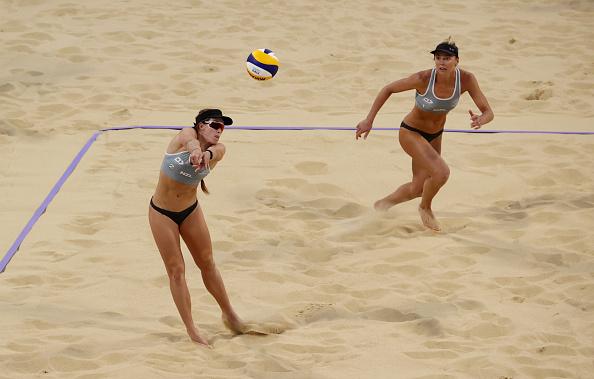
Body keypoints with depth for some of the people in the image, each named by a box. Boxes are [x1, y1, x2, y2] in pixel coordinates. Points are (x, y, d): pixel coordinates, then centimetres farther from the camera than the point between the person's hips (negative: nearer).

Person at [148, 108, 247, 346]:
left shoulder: (217, 149, -9)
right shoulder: (187, 135, -17)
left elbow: (215, 151, -35)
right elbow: (192, 143, -42)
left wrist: (206, 155, -61)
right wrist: (196, 151, -68)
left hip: (190, 211, 4)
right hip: (161, 213, -3)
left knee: (207, 264, 13)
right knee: (176, 271, 0)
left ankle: (229, 314, 30)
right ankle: (192, 332, 4)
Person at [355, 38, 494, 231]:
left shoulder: (466, 80, -21)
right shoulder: (423, 79, -30)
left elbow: (488, 112, -19)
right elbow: (388, 89, -16)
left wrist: (480, 120, -43)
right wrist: (369, 120, -18)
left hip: (434, 135, 5)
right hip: (411, 133, -5)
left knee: (418, 189, 16)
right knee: (441, 172, -26)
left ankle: (383, 204, 45)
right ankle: (425, 208, 5)